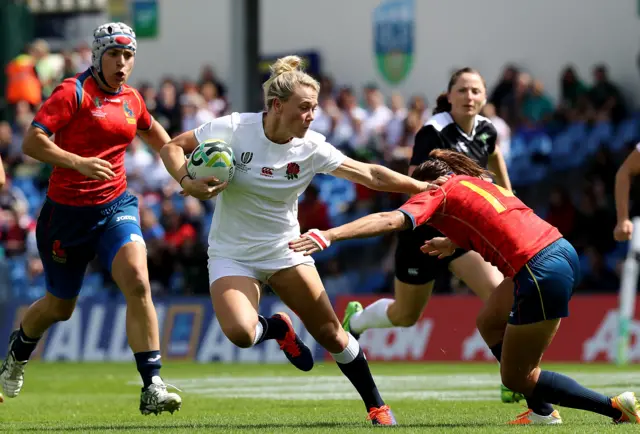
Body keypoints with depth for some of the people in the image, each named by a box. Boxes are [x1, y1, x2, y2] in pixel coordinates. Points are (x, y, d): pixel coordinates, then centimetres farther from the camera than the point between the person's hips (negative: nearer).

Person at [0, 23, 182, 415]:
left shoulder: (131, 98, 6)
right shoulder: (74, 92, -12)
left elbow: (151, 130, 30)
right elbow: (32, 142, -21)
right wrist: (79, 163, -33)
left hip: (115, 206, 3)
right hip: (67, 210, -3)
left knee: (138, 283, -23)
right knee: (60, 306, 13)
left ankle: (152, 389, -23)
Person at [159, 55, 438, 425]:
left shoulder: (311, 147, -12)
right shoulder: (232, 129, -18)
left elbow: (370, 175, -9)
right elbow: (173, 147, -6)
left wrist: (423, 187, -16)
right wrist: (188, 183, -24)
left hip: (286, 251, 2)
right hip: (233, 253, -2)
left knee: (331, 334, -3)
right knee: (241, 333, -27)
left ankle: (376, 406, 17)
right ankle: (277, 328, 10)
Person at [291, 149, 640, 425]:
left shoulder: (440, 191, 3)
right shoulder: (476, 182, 25)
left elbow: (391, 220, -14)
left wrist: (330, 235, -20)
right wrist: (453, 244, 44)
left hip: (543, 273, -9)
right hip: (562, 250, 9)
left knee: (515, 378, 5)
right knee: (490, 322, 24)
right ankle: (542, 411, 21)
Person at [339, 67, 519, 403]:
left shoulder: (486, 130, -3)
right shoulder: (433, 133, -23)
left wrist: (508, 198, 29)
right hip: (424, 231, -4)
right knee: (405, 316, 15)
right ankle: (354, 320, 48)